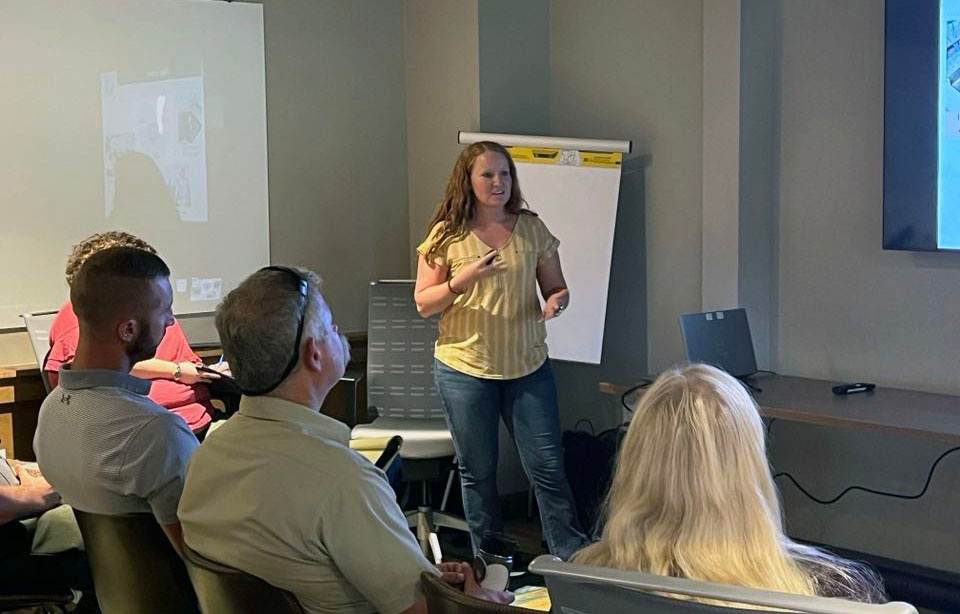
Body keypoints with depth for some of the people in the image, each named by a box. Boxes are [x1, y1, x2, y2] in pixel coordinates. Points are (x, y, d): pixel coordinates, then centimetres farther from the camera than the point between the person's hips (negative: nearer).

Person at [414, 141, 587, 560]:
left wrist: (557, 301, -14)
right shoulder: (446, 235, -2)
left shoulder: (532, 229, 4)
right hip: (465, 367, -1)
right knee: (477, 473, 8)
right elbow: (423, 304, -3)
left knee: (547, 466, 1)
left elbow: (556, 287, 10)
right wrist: (463, 279, -20)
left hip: (528, 366, 1)